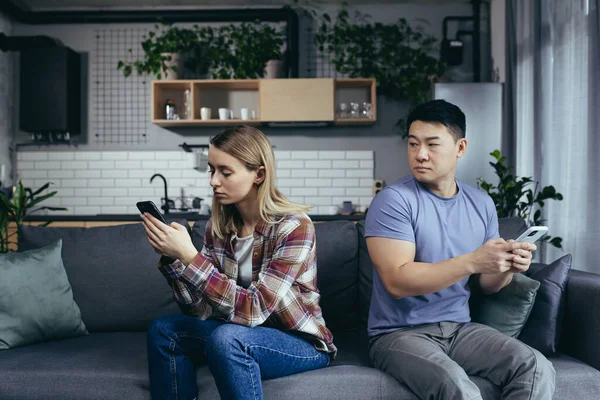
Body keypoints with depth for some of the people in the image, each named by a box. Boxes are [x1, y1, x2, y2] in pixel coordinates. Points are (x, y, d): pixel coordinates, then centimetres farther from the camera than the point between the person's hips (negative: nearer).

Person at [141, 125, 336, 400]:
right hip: (245, 334, 6)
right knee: (162, 330, -9)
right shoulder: (219, 225, -4)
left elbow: (254, 310, -30)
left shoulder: (294, 227, -22)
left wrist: (189, 255, -34)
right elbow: (201, 310, -5)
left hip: (302, 344, -6)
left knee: (225, 338, -31)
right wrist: (172, 256, -20)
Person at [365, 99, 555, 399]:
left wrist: (507, 267, -10)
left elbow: (487, 284, 13)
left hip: (461, 328, 6)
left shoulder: (482, 204, 8)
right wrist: (473, 261, -26)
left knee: (537, 369, -18)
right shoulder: (393, 200, -11)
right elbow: (397, 282, -21)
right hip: (400, 333, -5)